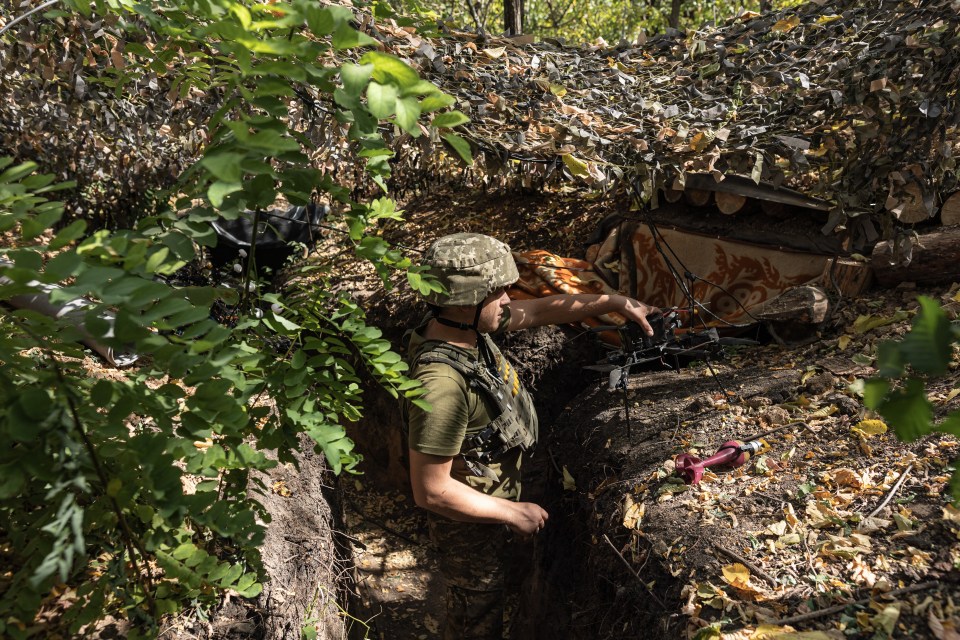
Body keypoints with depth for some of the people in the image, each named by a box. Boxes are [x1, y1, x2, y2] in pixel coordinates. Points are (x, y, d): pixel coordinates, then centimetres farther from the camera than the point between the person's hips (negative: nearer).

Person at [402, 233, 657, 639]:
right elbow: (430, 491, -34)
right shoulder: (441, 385, -39)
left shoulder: (468, 322, -14)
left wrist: (614, 302, 1)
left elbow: (540, 311, 2)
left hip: (494, 496, 8)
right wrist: (512, 512, -23)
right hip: (468, 520, -8)